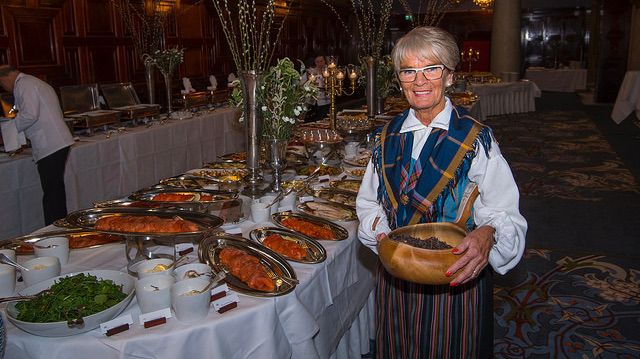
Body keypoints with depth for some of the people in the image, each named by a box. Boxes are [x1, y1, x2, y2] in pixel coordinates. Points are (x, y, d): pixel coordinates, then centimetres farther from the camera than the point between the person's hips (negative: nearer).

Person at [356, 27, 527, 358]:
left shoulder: (476, 140, -10)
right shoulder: (387, 138, 2)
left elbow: (505, 214, -13)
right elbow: (368, 201, 10)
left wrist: (487, 234, -34)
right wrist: (378, 226, -11)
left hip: (456, 281, -3)